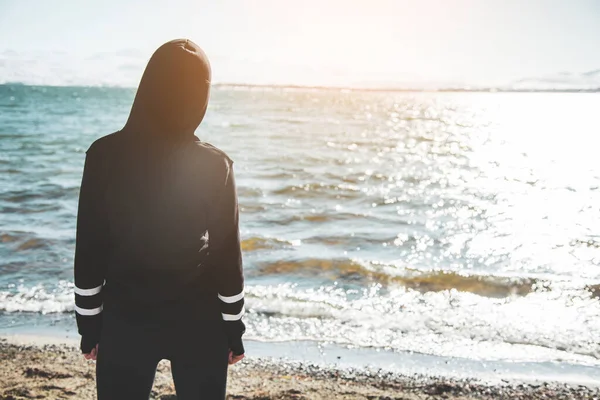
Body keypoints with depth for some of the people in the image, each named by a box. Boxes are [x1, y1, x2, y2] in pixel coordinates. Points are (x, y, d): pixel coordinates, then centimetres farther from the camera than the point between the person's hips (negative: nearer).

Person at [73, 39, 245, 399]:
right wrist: (234, 328, 5)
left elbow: (89, 249, -5)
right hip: (199, 323, 0)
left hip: (125, 319, 1)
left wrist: (89, 323, 7)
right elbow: (227, 256, -7)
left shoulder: (105, 155, -9)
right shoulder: (214, 166, -12)